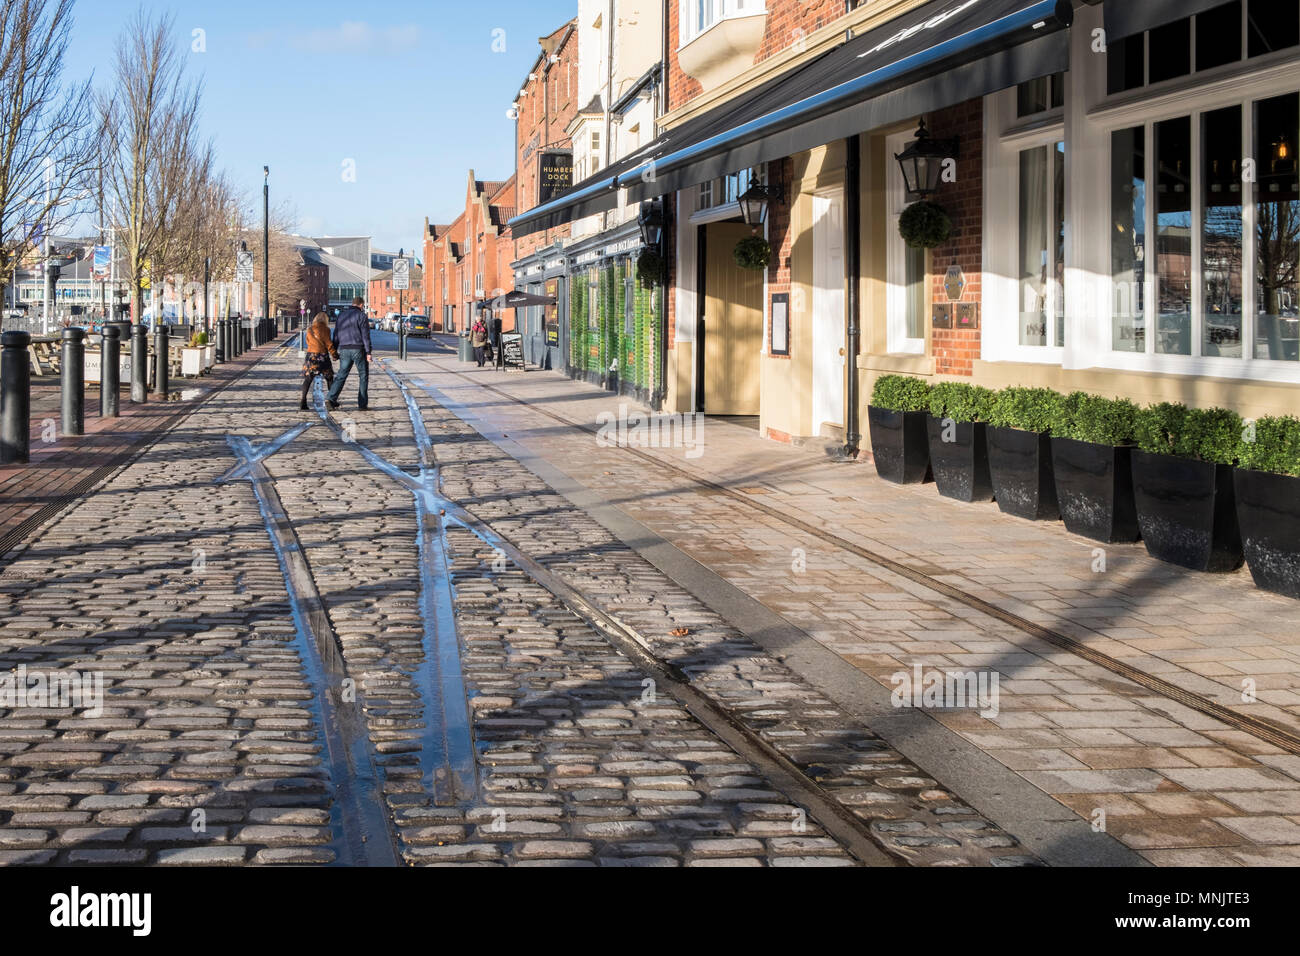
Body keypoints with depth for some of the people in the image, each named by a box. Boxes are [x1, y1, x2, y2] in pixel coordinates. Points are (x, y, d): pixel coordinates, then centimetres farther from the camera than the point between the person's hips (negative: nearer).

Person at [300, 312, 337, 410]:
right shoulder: (324, 329, -8)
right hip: (322, 356, -4)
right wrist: (334, 354, 2)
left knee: (308, 378, 2)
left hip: (310, 355, 4)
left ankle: (303, 401, -11)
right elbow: (328, 344, -7)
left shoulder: (309, 329, 8)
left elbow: (307, 342, 14)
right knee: (329, 378, 12)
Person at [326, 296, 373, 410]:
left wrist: (334, 351, 18)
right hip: (359, 349, -5)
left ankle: (332, 398, -10)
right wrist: (368, 352, -11)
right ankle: (362, 404, 3)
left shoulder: (342, 316, 14)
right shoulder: (361, 315, -5)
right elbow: (365, 335, -11)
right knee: (363, 376, 6)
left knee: (341, 375, 8)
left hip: (344, 349, 5)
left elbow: (336, 335, 15)